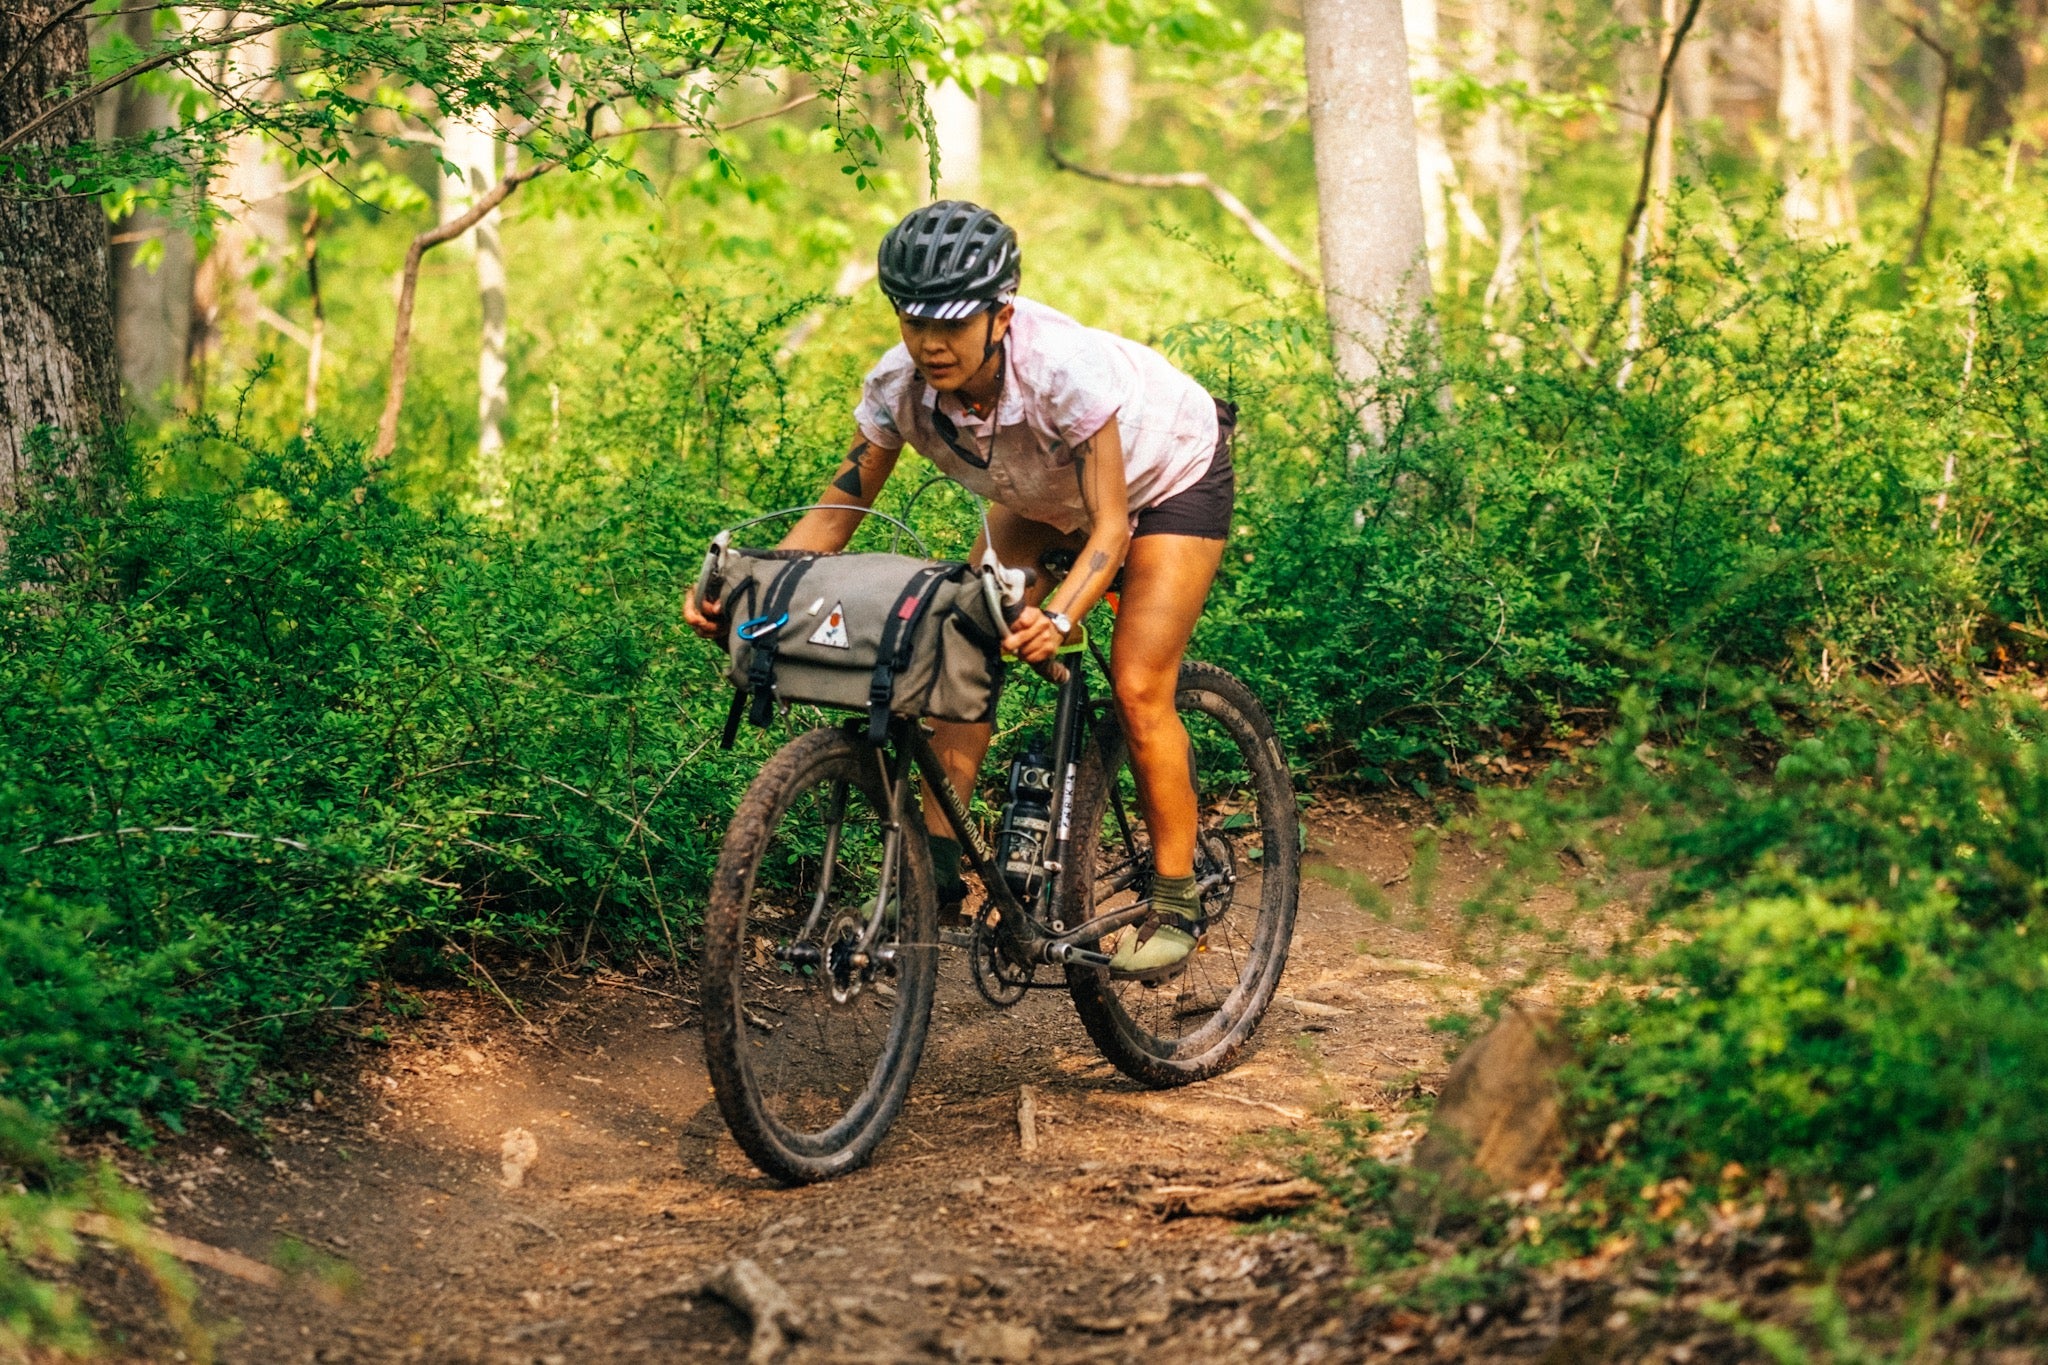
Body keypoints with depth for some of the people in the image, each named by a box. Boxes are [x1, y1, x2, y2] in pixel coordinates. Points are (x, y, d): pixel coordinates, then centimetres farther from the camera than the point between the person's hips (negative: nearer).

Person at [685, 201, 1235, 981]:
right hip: (1044, 494, 6)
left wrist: (1059, 617, -60)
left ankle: (1176, 904, -4)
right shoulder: (899, 387, -27)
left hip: (1169, 476, -5)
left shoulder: (1064, 369, -42)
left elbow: (1111, 526, -40)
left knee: (1137, 690, -16)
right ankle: (936, 865, -10)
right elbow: (836, 511, -18)